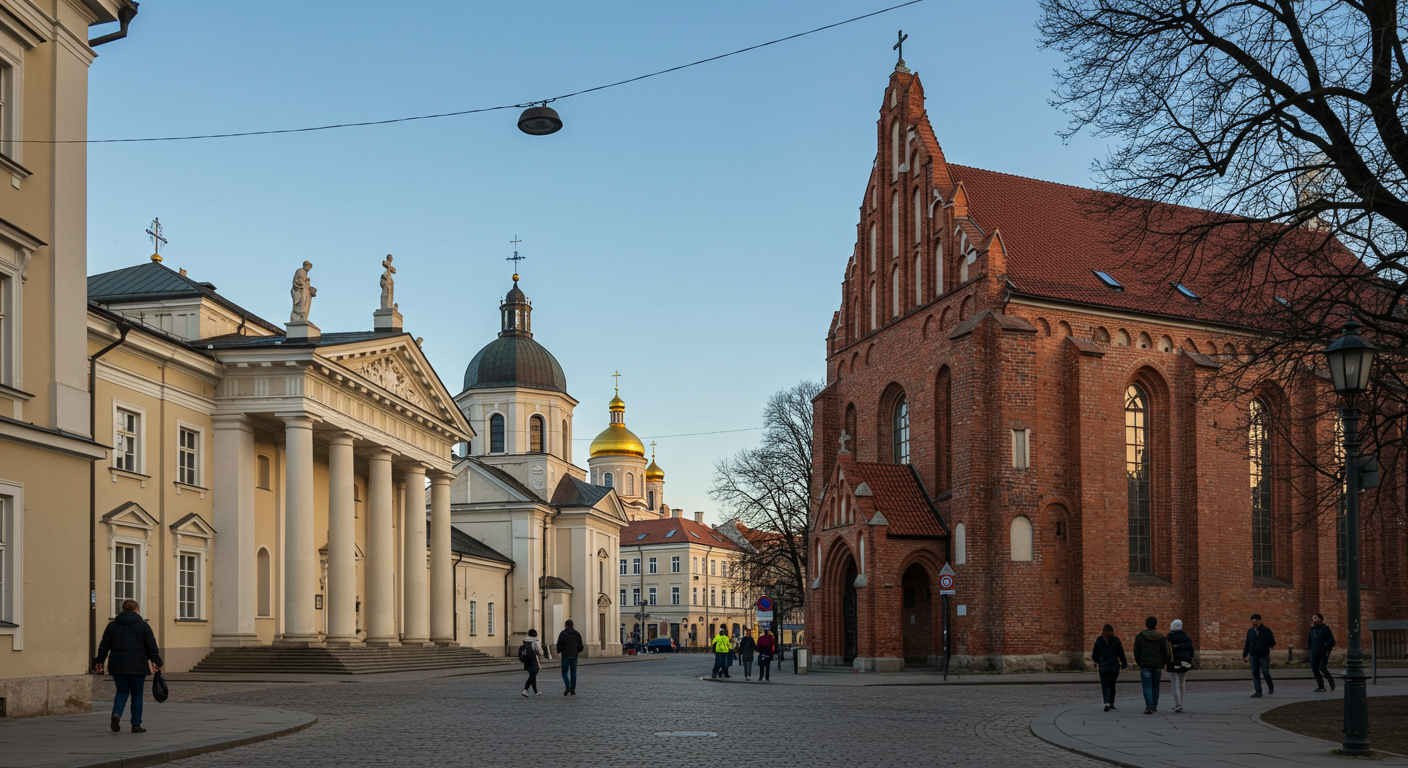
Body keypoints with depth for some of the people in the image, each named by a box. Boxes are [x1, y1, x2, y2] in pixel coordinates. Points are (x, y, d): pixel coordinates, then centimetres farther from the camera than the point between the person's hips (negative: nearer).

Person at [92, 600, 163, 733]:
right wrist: (157, 663, 4)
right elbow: (152, 647, -2)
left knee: (122, 691, 14)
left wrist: (99, 663, 16)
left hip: (117, 666, 2)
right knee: (137, 694, 7)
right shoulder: (143, 625, 0)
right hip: (137, 667, -2)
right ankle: (136, 725, 6)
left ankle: (116, 713, -14)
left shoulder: (112, 625, 8)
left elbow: (104, 647, 8)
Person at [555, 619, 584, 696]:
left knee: (565, 672, 4)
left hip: (565, 656, -3)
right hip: (574, 656, 3)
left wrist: (559, 652, 6)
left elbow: (559, 644, -11)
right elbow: (580, 646, 4)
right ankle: (573, 690, 6)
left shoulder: (563, 633, -4)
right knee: (573, 672, 9)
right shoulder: (577, 634, 7)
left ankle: (568, 686, -18)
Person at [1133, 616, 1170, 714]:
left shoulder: (1139, 636, 0)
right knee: (1155, 685, 14)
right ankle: (1154, 705, 20)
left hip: (1145, 664, -2)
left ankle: (1149, 706, -16)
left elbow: (1136, 652, 2)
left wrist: (1139, 663, 15)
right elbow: (1164, 652, 3)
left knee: (1147, 686, -4)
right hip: (1157, 664, 2)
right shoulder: (1161, 637, 3)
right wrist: (1164, 663, 17)